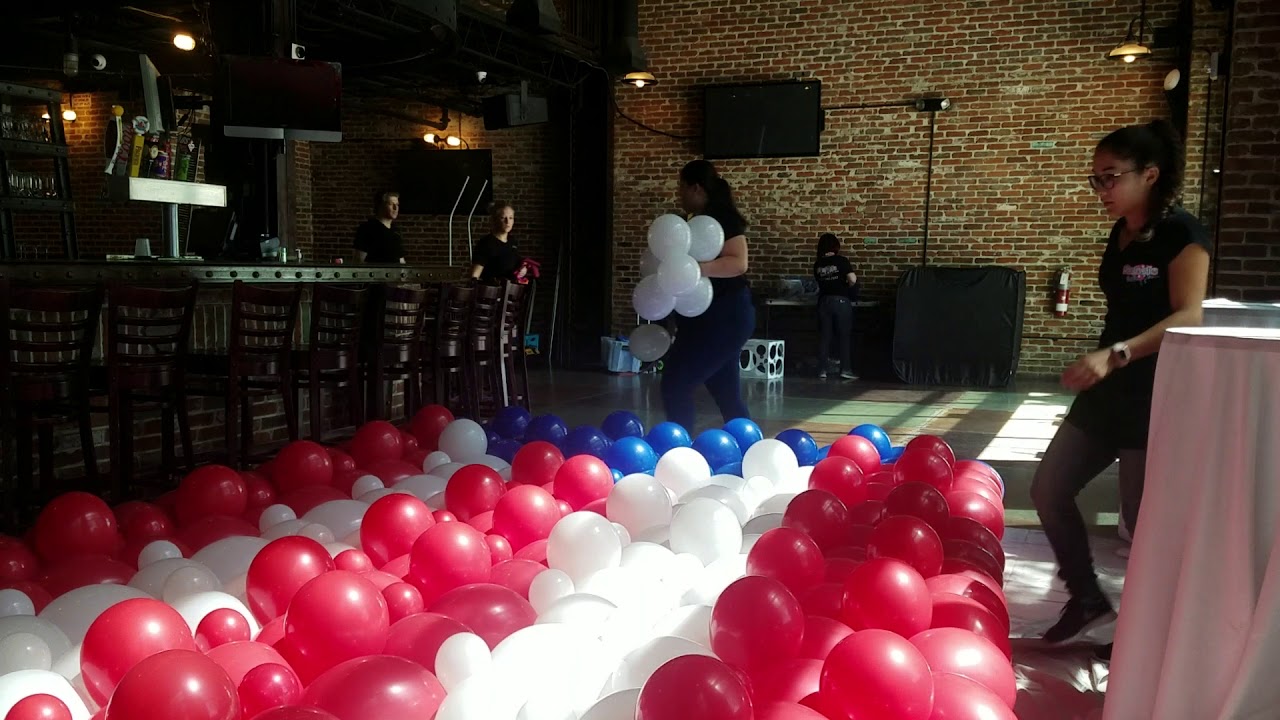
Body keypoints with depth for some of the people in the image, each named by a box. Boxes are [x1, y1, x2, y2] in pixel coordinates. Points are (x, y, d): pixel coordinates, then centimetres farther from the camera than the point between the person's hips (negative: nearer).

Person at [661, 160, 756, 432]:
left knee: (676, 384, -12)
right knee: (727, 396, 11)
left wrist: (696, 268, -34)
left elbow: (738, 263, -25)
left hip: (723, 317, -10)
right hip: (713, 319, 10)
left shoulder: (722, 217, -13)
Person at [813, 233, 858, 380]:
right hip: (841, 300, -3)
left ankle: (822, 371, 4)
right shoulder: (841, 260, -7)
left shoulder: (817, 264, 4)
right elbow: (853, 279, -12)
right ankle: (845, 370, 2)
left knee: (824, 337, 6)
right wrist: (847, 285, 8)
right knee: (844, 336, 4)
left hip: (824, 301, 3)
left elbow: (819, 281, 7)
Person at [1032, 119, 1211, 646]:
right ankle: (1088, 600, 21)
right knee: (1049, 488, 8)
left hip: (1154, 396, -8)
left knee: (1143, 516, -1)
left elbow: (1188, 317, -23)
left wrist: (1115, 354, -35)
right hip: (1107, 391, 9)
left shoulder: (1181, 232, -13)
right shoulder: (1122, 233, 11)